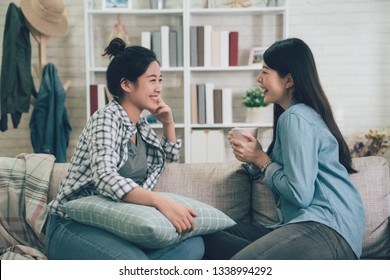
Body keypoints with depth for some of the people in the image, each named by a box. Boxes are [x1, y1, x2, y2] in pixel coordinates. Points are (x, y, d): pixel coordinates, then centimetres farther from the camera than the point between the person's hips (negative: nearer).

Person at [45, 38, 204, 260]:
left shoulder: (141, 126, 12)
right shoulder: (106, 118, -12)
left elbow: (170, 157, 31)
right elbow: (105, 178, -30)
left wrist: (169, 123, 12)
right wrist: (161, 201, -43)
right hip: (74, 226, -8)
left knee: (193, 244, -16)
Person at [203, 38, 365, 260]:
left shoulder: (296, 118, -11)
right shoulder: (295, 114, 20)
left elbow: (300, 194, -17)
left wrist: (260, 159, -4)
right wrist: (253, 158, 3)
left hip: (328, 229, -10)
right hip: (308, 224, 10)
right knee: (213, 239, -1)